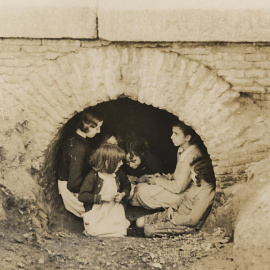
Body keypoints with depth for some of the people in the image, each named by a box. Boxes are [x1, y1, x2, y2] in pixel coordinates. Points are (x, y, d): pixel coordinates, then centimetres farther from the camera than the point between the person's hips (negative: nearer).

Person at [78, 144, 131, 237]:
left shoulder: (118, 174, 0)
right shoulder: (93, 176, -17)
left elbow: (127, 185, 20)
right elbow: (82, 196, -20)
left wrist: (123, 194, -2)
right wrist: (102, 197, -23)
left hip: (115, 211, 4)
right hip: (97, 213, -4)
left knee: (119, 231, -11)